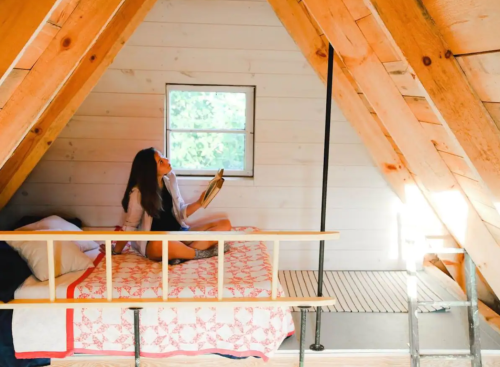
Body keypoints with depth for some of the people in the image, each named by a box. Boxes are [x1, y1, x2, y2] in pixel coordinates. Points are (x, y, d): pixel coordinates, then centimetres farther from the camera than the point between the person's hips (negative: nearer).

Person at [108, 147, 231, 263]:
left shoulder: (170, 178, 3)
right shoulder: (138, 192, -13)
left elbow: (180, 212, 8)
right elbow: (129, 226, -5)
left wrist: (199, 203, -7)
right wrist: (116, 252, -7)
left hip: (178, 234, 7)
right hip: (154, 242, -7)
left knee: (225, 224, -7)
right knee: (159, 245, -45)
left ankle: (182, 253, -24)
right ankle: (199, 253, -20)